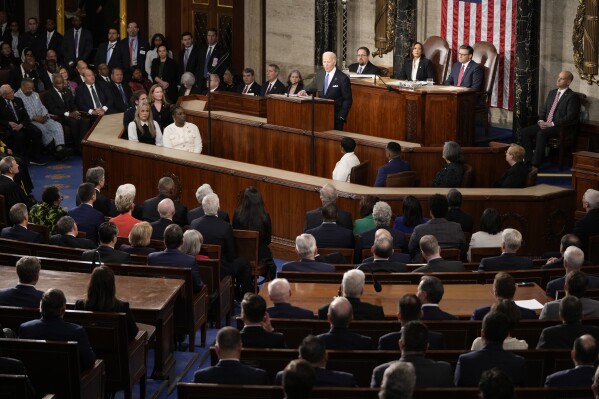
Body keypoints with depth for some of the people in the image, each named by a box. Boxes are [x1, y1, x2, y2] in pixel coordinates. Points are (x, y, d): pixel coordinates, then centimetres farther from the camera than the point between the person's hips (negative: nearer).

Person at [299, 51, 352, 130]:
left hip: (336, 116, -5)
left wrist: (341, 117, -14)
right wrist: (305, 91, -11)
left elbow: (347, 100, -6)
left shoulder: (342, 78, -9)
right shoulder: (319, 74, 8)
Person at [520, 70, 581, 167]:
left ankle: (535, 165, -35)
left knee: (541, 133, -35)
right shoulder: (552, 93, 18)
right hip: (545, 125, 8)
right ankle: (529, 160, -13)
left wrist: (552, 124, -19)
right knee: (524, 132, -12)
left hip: (561, 127, -8)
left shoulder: (572, 97, -7)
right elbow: (544, 109, 22)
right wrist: (541, 120, 0)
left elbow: (570, 117, -16)